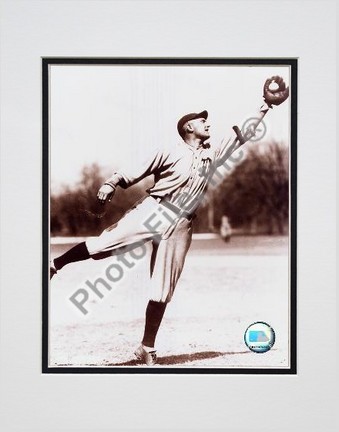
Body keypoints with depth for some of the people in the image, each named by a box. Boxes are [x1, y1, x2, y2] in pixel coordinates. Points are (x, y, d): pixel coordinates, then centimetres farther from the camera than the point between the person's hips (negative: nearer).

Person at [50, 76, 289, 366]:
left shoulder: (212, 156, 19)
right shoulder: (169, 153, 7)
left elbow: (241, 135, 20)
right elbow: (135, 173, 0)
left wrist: (265, 108, 16)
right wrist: (111, 184, -15)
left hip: (180, 225, 3)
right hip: (153, 210, -3)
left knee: (163, 290, 2)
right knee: (105, 243, -17)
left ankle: (147, 349, 7)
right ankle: (56, 265, 4)